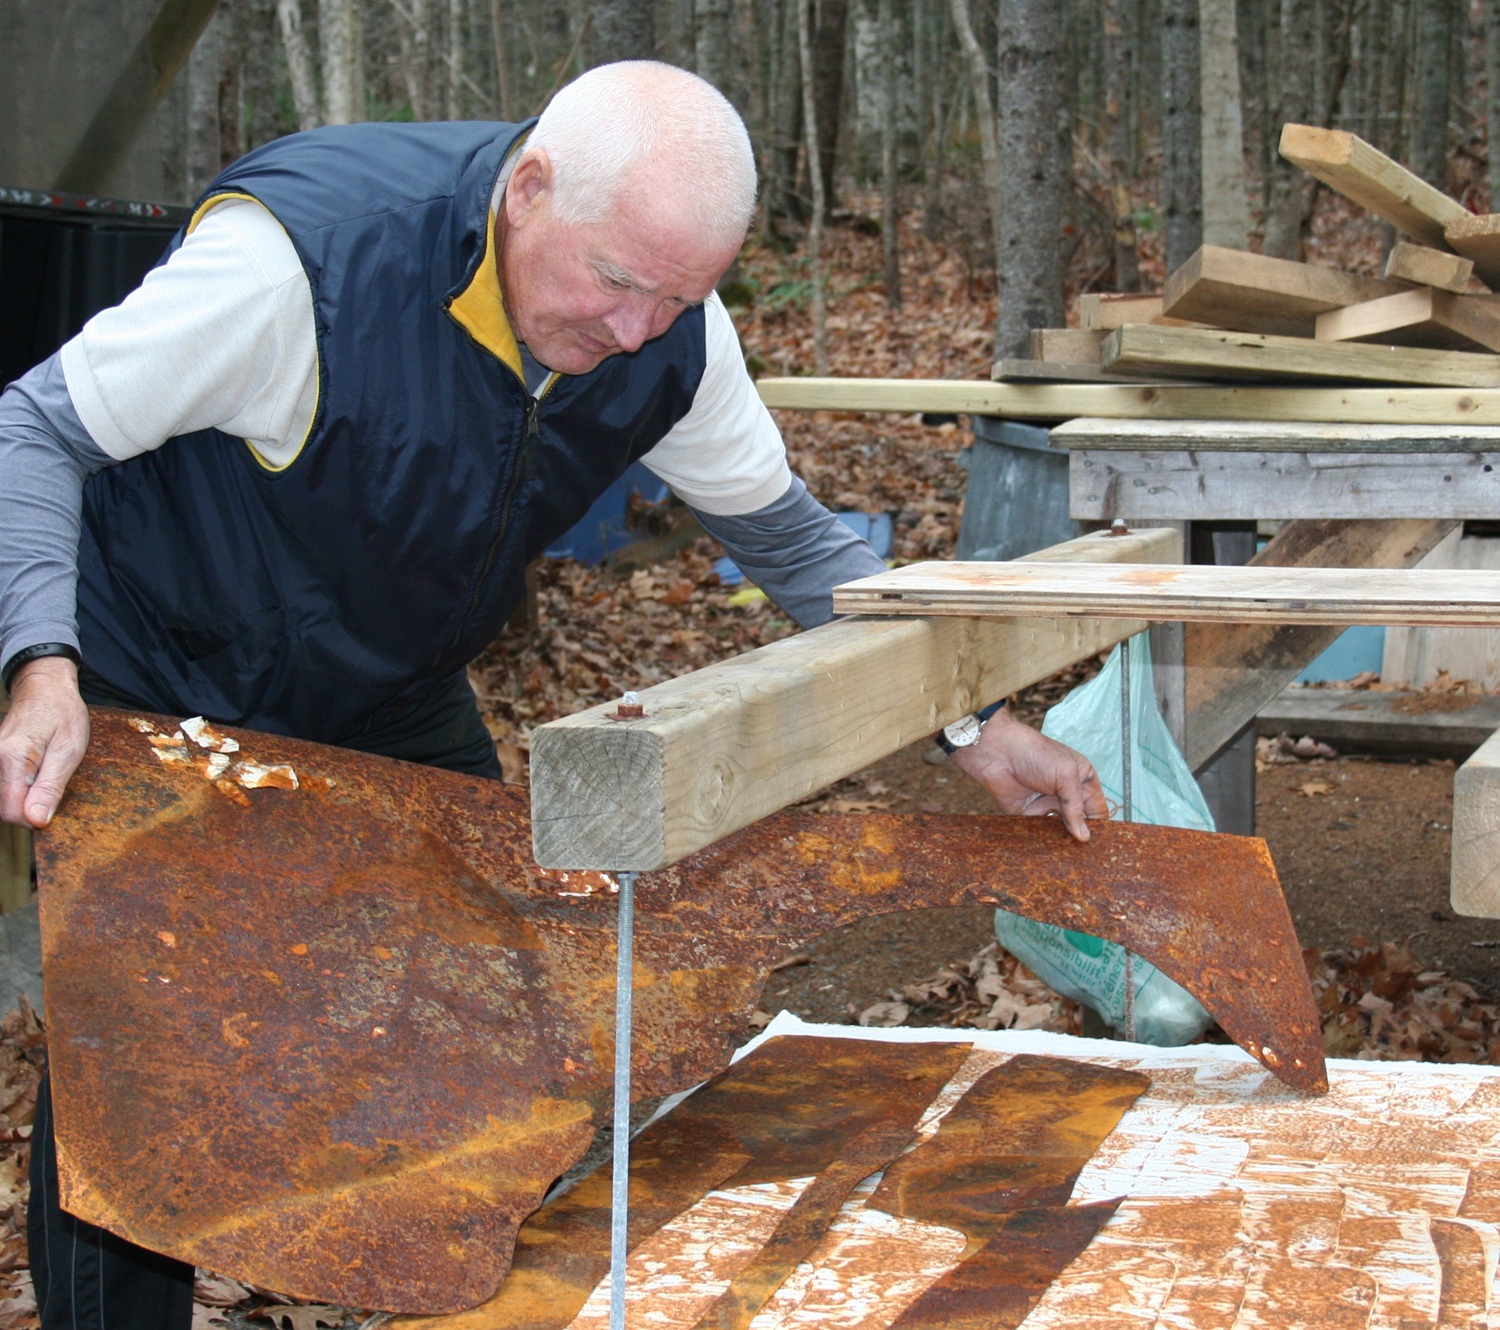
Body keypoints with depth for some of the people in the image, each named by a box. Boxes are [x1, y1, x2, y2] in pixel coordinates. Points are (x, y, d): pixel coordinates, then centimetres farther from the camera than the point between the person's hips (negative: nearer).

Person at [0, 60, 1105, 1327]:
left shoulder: (670, 336, -17)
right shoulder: (303, 252, -34)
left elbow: (786, 535, 0)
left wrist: (975, 722, -7)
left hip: (393, 701, 5)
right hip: (159, 689, -5)